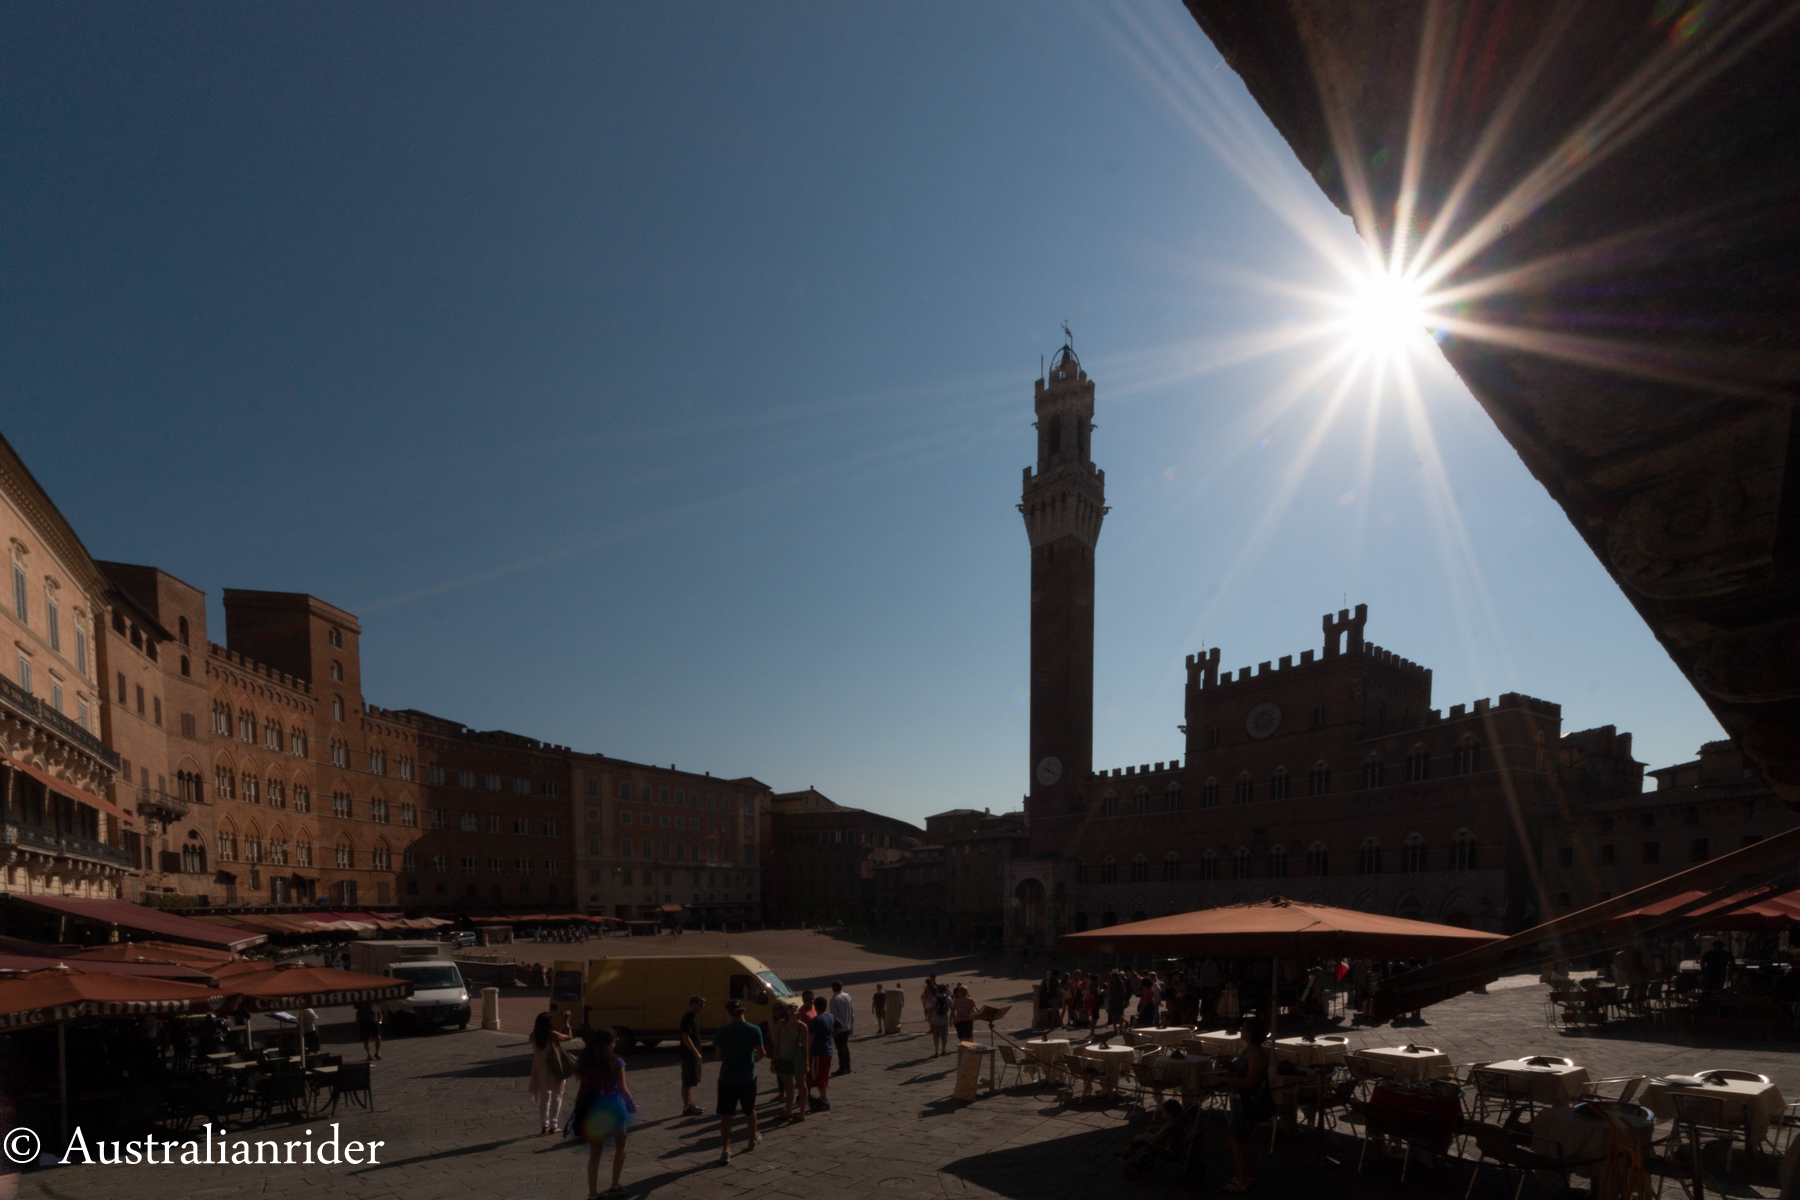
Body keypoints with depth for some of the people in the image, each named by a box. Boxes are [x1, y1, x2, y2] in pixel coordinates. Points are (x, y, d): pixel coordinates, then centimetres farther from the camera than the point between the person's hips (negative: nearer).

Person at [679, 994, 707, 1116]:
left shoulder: (692, 1017, 11)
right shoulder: (688, 1018, -19)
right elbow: (686, 1038, -24)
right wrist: (696, 1052, -23)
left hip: (693, 1055, 10)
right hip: (689, 1055, -10)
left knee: (690, 1082, 16)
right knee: (687, 1082, -3)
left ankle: (690, 1105, 24)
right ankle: (687, 1108, 1)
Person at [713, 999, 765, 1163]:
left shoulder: (722, 1032, -7)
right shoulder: (754, 1030, -10)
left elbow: (719, 1055, 0)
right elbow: (761, 1053, -6)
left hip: (727, 1078, -1)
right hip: (747, 1078, 1)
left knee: (725, 1115, 2)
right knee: (749, 1110, 21)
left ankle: (725, 1149, -6)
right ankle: (754, 1139, 39)